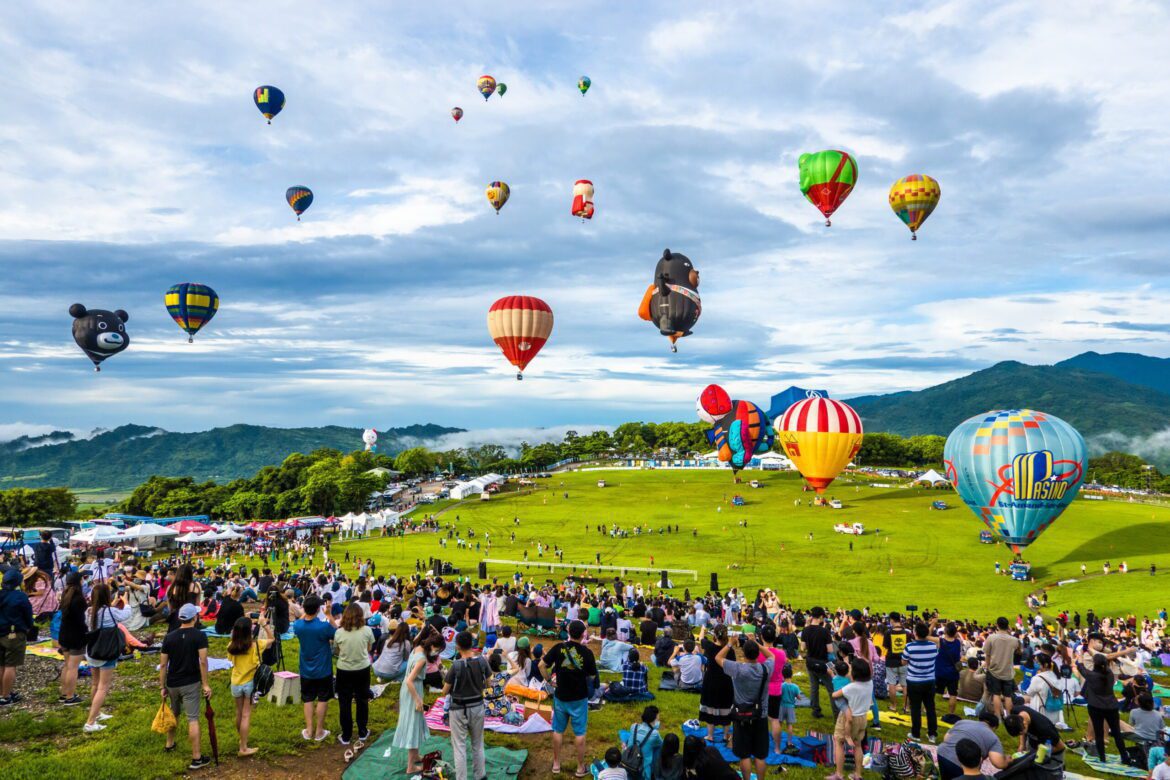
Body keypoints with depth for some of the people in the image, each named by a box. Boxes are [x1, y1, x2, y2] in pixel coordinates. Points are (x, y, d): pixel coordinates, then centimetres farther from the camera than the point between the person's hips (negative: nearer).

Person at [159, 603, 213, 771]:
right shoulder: (199, 635, -12)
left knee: (173, 714, 27)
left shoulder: (169, 637, 2)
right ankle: (197, 758, -4)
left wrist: (162, 686, 10)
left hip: (172, 683, 5)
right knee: (192, 719, -4)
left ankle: (169, 744, 46)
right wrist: (206, 684, -13)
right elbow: (203, 661, -17)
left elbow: (163, 664, 3)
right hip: (191, 683, -5)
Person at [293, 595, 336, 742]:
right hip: (323, 670, -3)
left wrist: (306, 612, 4)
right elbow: (337, 633, -6)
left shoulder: (298, 626, -13)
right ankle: (319, 731, 16)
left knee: (308, 699, 16)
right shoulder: (324, 626, -26)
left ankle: (309, 731, 20)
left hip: (306, 670, 3)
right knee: (322, 699, 10)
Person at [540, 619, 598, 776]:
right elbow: (592, 676, -6)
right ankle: (580, 767, 20)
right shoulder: (587, 652, -15)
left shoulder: (558, 648, -12)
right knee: (579, 732, 10)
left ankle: (556, 764, 28)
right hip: (579, 698, -2)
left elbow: (542, 665, -7)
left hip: (560, 696, 2)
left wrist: (548, 678, 7)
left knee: (558, 730, 17)